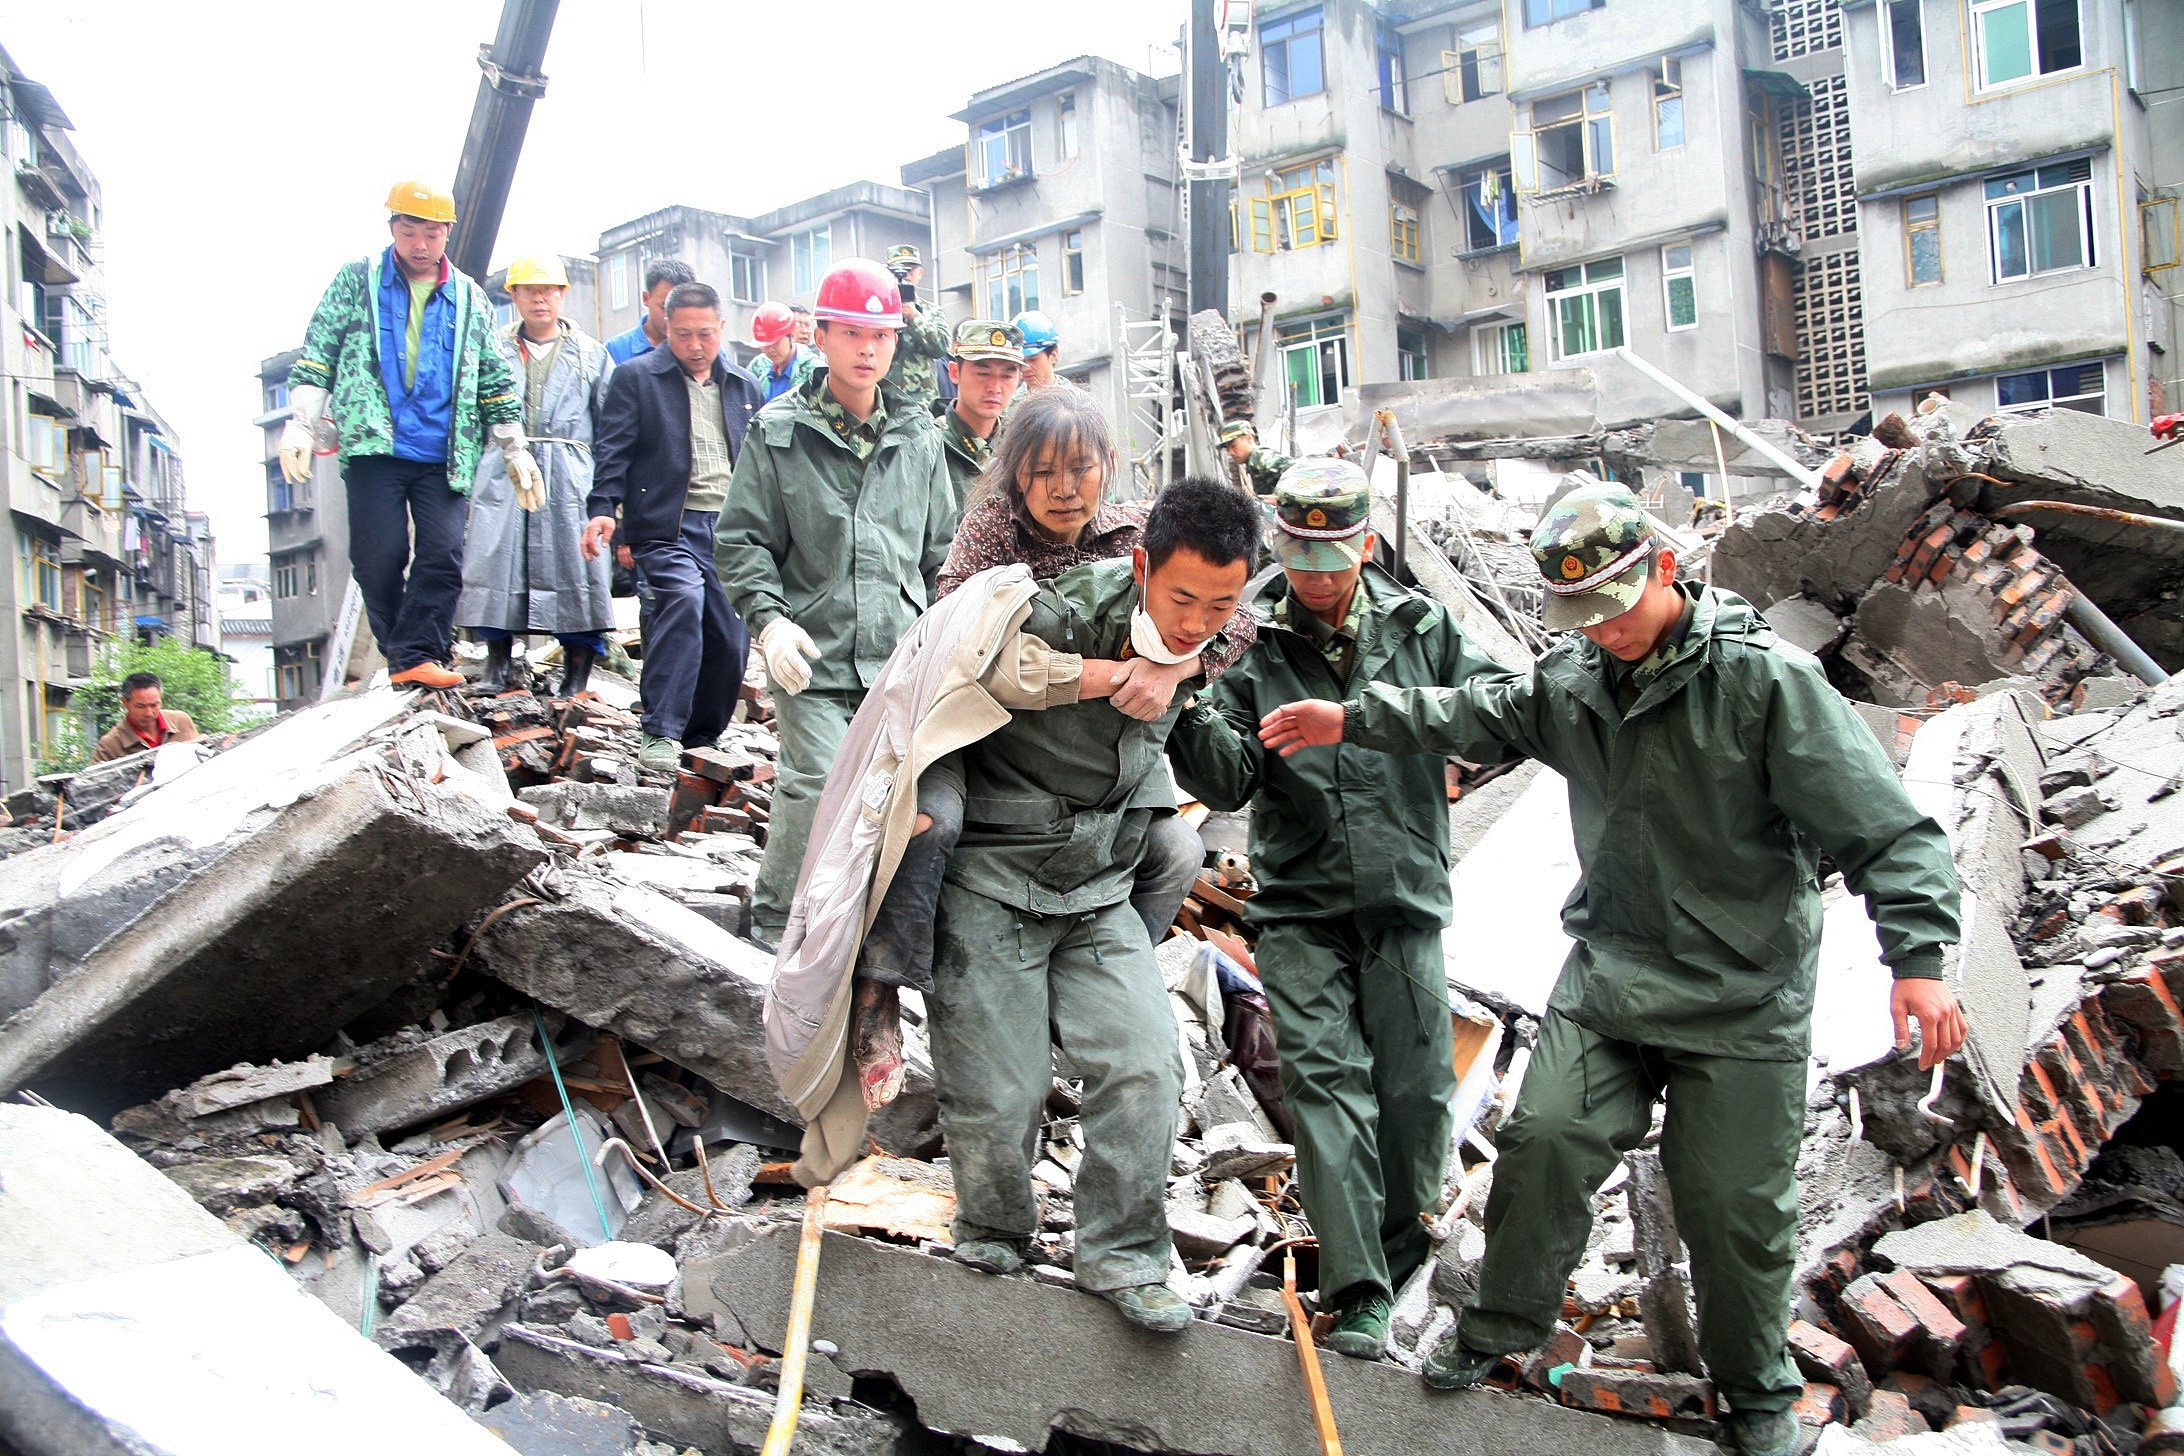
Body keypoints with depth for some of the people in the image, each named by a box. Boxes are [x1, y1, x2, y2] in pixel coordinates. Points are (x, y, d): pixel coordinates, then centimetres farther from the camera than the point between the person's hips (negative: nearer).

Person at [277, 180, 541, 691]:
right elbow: (317, 353, 7)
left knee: (444, 553, -11)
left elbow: (495, 380, 18)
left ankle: (416, 656, -10)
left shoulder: (470, 298, 14)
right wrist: (300, 425, -2)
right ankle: (401, 654, 9)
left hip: (443, 455, 2)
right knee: (379, 558, -4)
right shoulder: (356, 281, 9)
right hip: (374, 446, -1)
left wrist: (515, 449, 14)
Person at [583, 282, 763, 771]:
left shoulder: (743, 386, 18)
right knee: (683, 597, -30)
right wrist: (603, 509, -16)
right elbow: (614, 450, -2)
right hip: (670, 526, -5)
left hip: (731, 529, 5)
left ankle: (700, 740, 21)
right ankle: (661, 733, -28)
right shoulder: (636, 377, 5)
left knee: (732, 640, 1)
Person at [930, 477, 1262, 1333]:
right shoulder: (1053, 619, -24)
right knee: (999, 1092, 0)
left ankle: (1123, 1261, 9)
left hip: (1100, 894, 5)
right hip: (992, 886, -5)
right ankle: (993, 1244, 27)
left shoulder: (1209, 648, -4)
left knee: (1144, 1066, -7)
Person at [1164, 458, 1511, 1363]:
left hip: (1404, 898, 2)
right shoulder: (1250, 642, 0)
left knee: (1417, 1090, 6)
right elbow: (1231, 782, -8)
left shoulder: (1419, 627, 4)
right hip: (1300, 908, -1)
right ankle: (1359, 1291, -4)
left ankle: (1399, 1250, 29)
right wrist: (1194, 715, -28)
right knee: (1326, 1082, -9)